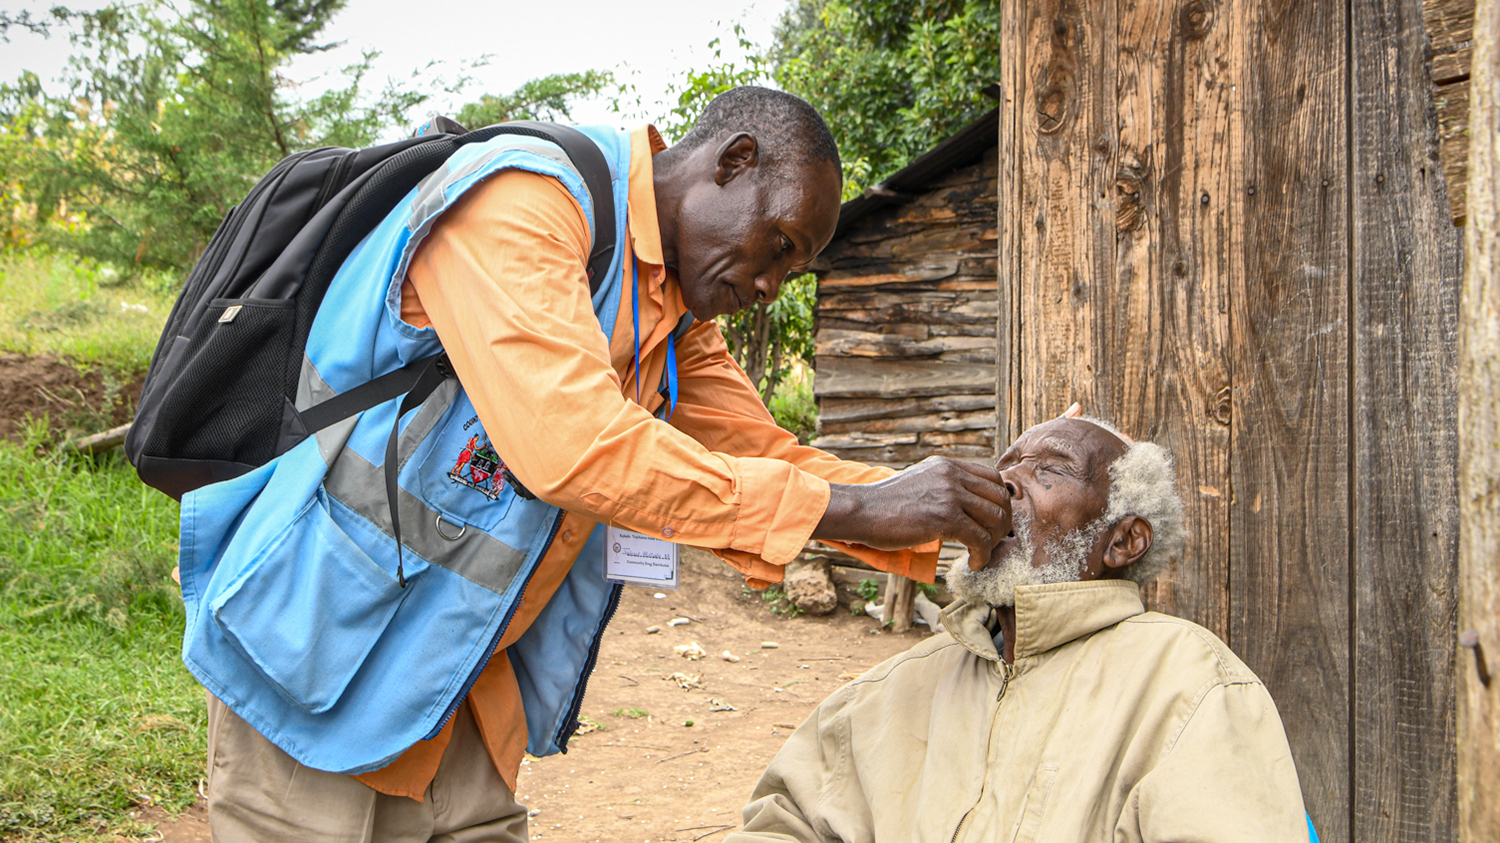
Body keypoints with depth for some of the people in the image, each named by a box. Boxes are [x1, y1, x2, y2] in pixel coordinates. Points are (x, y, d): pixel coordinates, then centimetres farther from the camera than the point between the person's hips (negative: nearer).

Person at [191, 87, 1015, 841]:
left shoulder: (674, 312, 9)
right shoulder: (518, 203, -20)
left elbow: (764, 453, 12)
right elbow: (572, 446, -31)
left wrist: (968, 518, -2)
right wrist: (854, 507, -27)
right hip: (321, 649, -8)